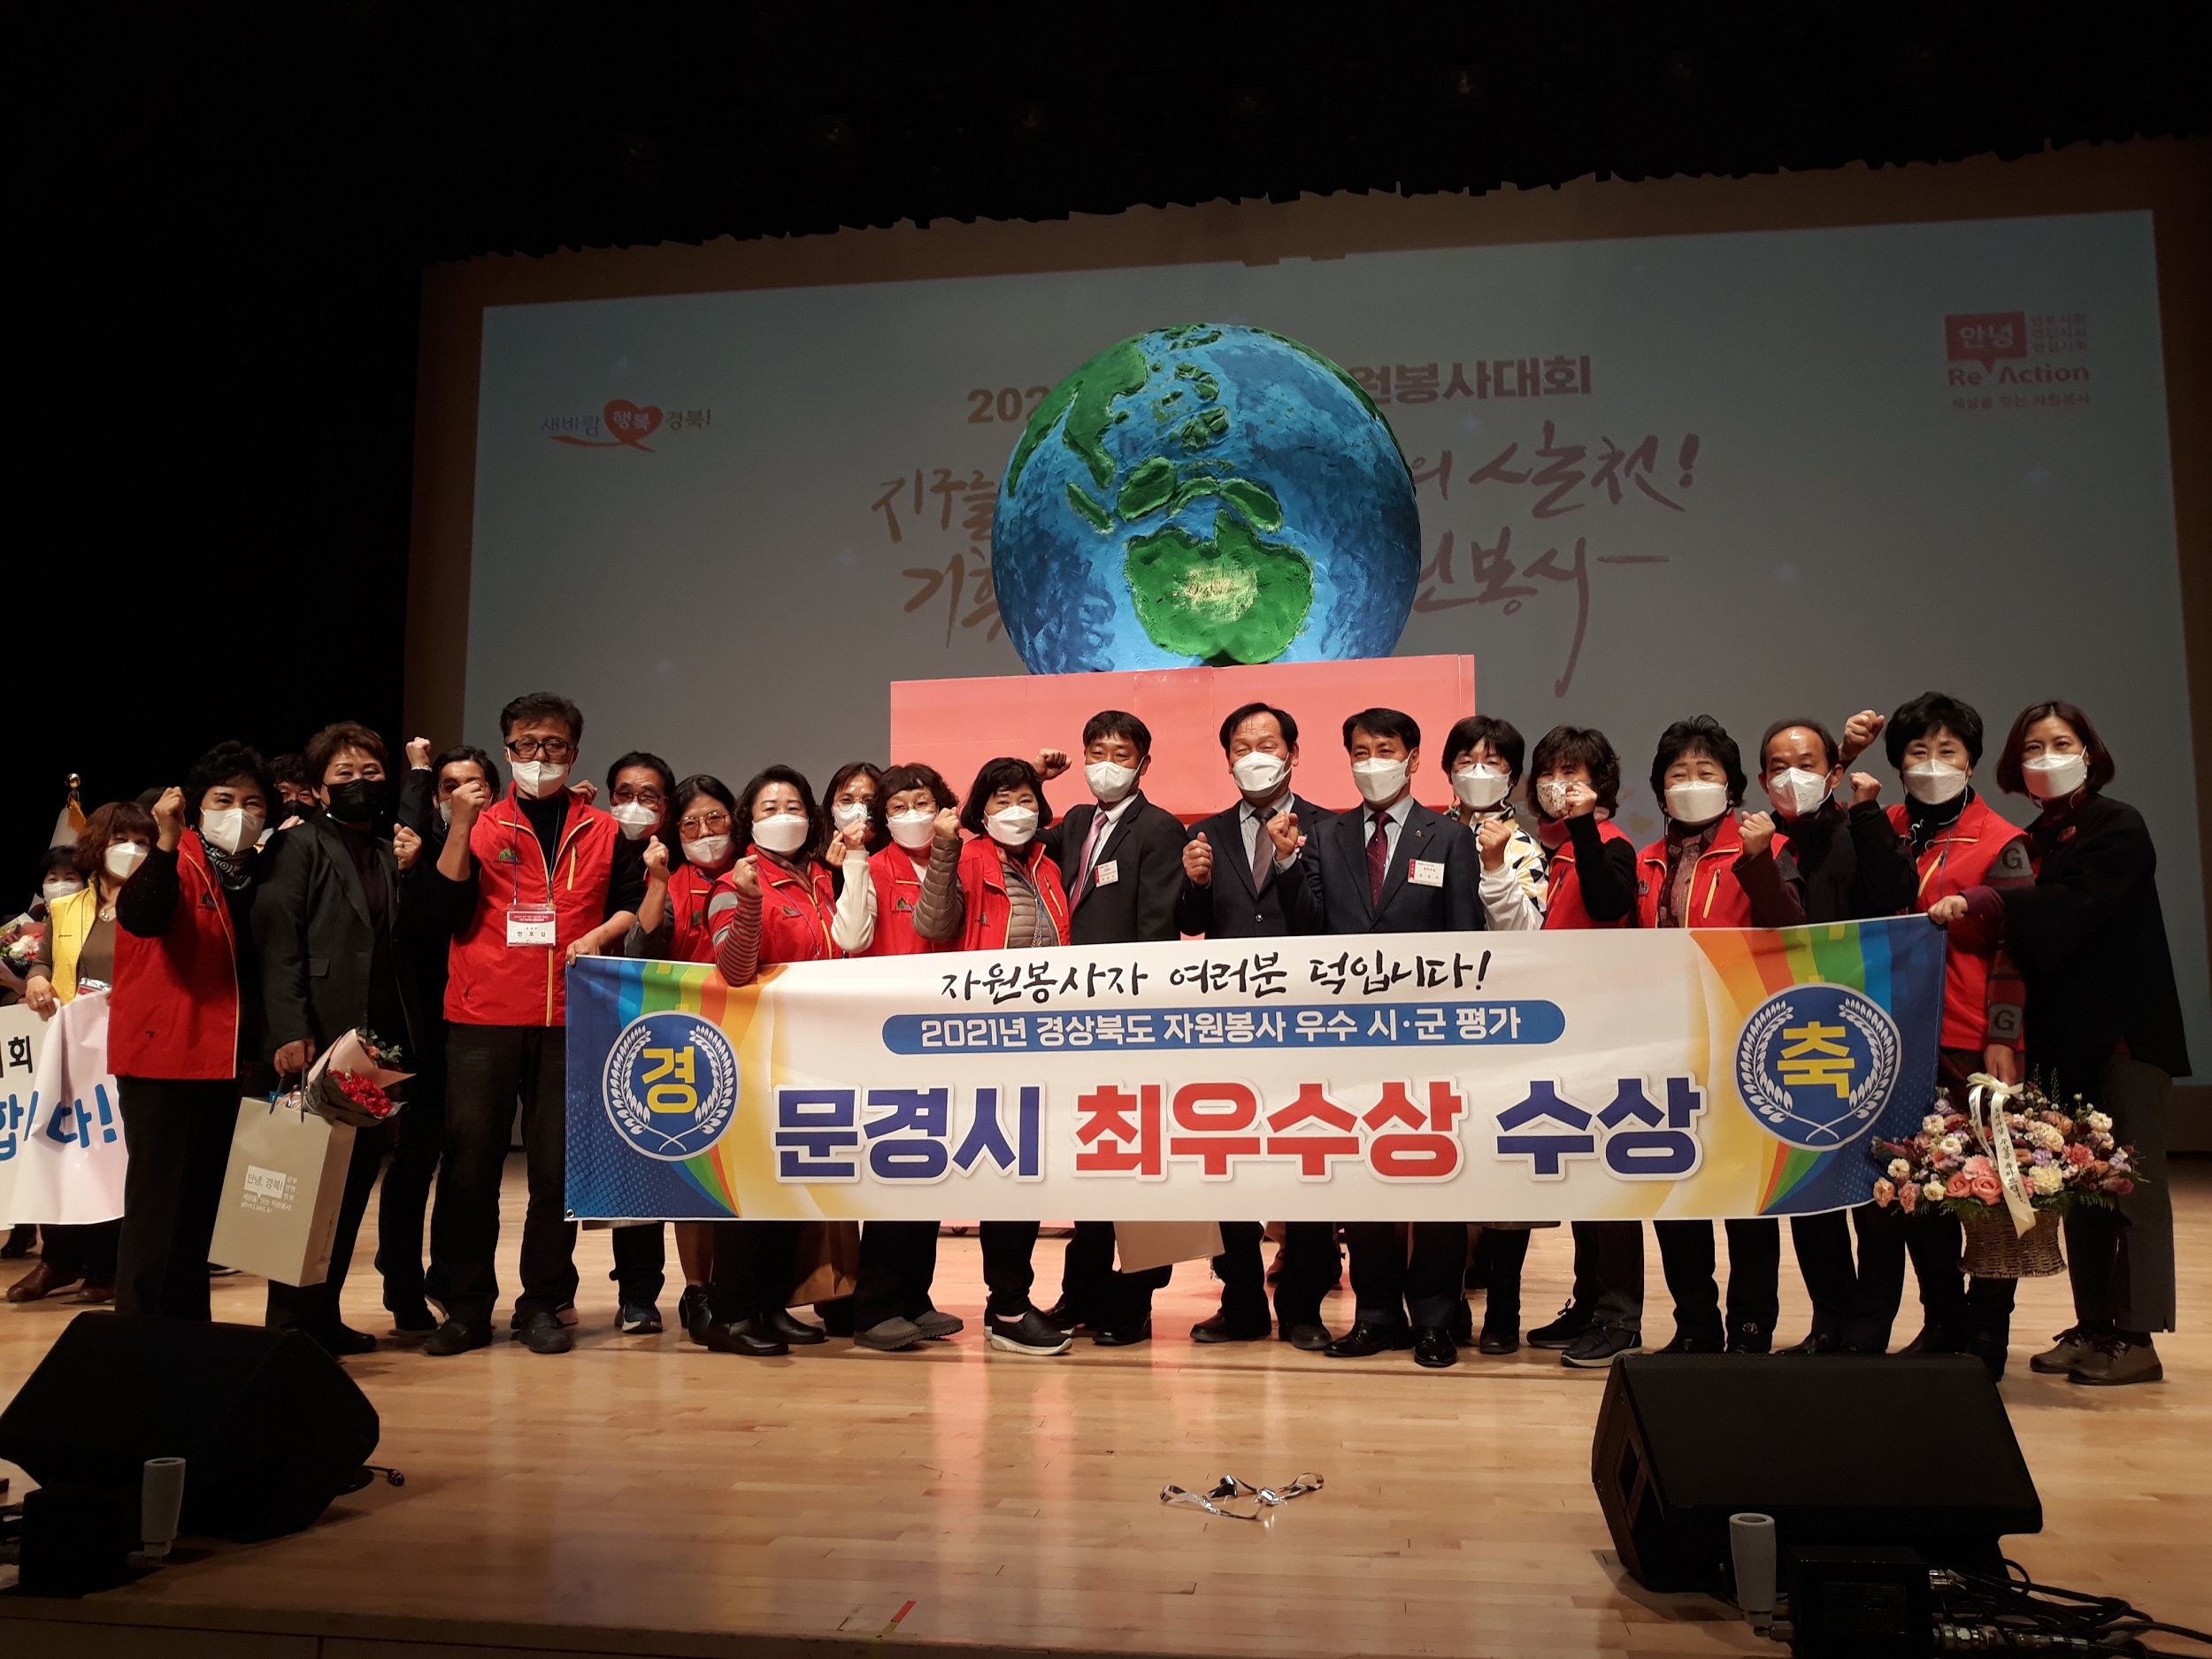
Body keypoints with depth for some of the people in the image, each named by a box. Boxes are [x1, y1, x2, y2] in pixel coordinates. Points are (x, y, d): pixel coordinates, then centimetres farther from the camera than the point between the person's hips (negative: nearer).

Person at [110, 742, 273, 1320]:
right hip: (163, 1057, -7)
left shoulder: (254, 875, 12)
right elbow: (140, 917, -30)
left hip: (228, 1060, 7)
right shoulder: (174, 865, -8)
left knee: (204, 1203, 12)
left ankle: (187, 1327, 22)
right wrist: (166, 842, -41)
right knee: (160, 1201, -5)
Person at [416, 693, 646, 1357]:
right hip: (483, 1018, 0)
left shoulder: (604, 833, 10)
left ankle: (543, 1306, 14)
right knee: (469, 1163, 0)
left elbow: (632, 903, 14)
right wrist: (460, 827, -10)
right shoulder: (480, 824, 8)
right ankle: (467, 1307, 11)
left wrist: (600, 934, -5)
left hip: (569, 1020, 0)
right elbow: (446, 911, -2)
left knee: (557, 1166, 3)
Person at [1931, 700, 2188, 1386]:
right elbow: (2032, 935, 8)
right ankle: (2093, 1326, 15)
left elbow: (2070, 905, -23)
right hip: (2066, 1031, 6)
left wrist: (1978, 904, -27)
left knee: (2131, 1183, -3)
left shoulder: (2117, 826, -6)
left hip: (2126, 1027, -6)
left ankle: (2136, 1336, 0)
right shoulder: (2035, 841, 12)